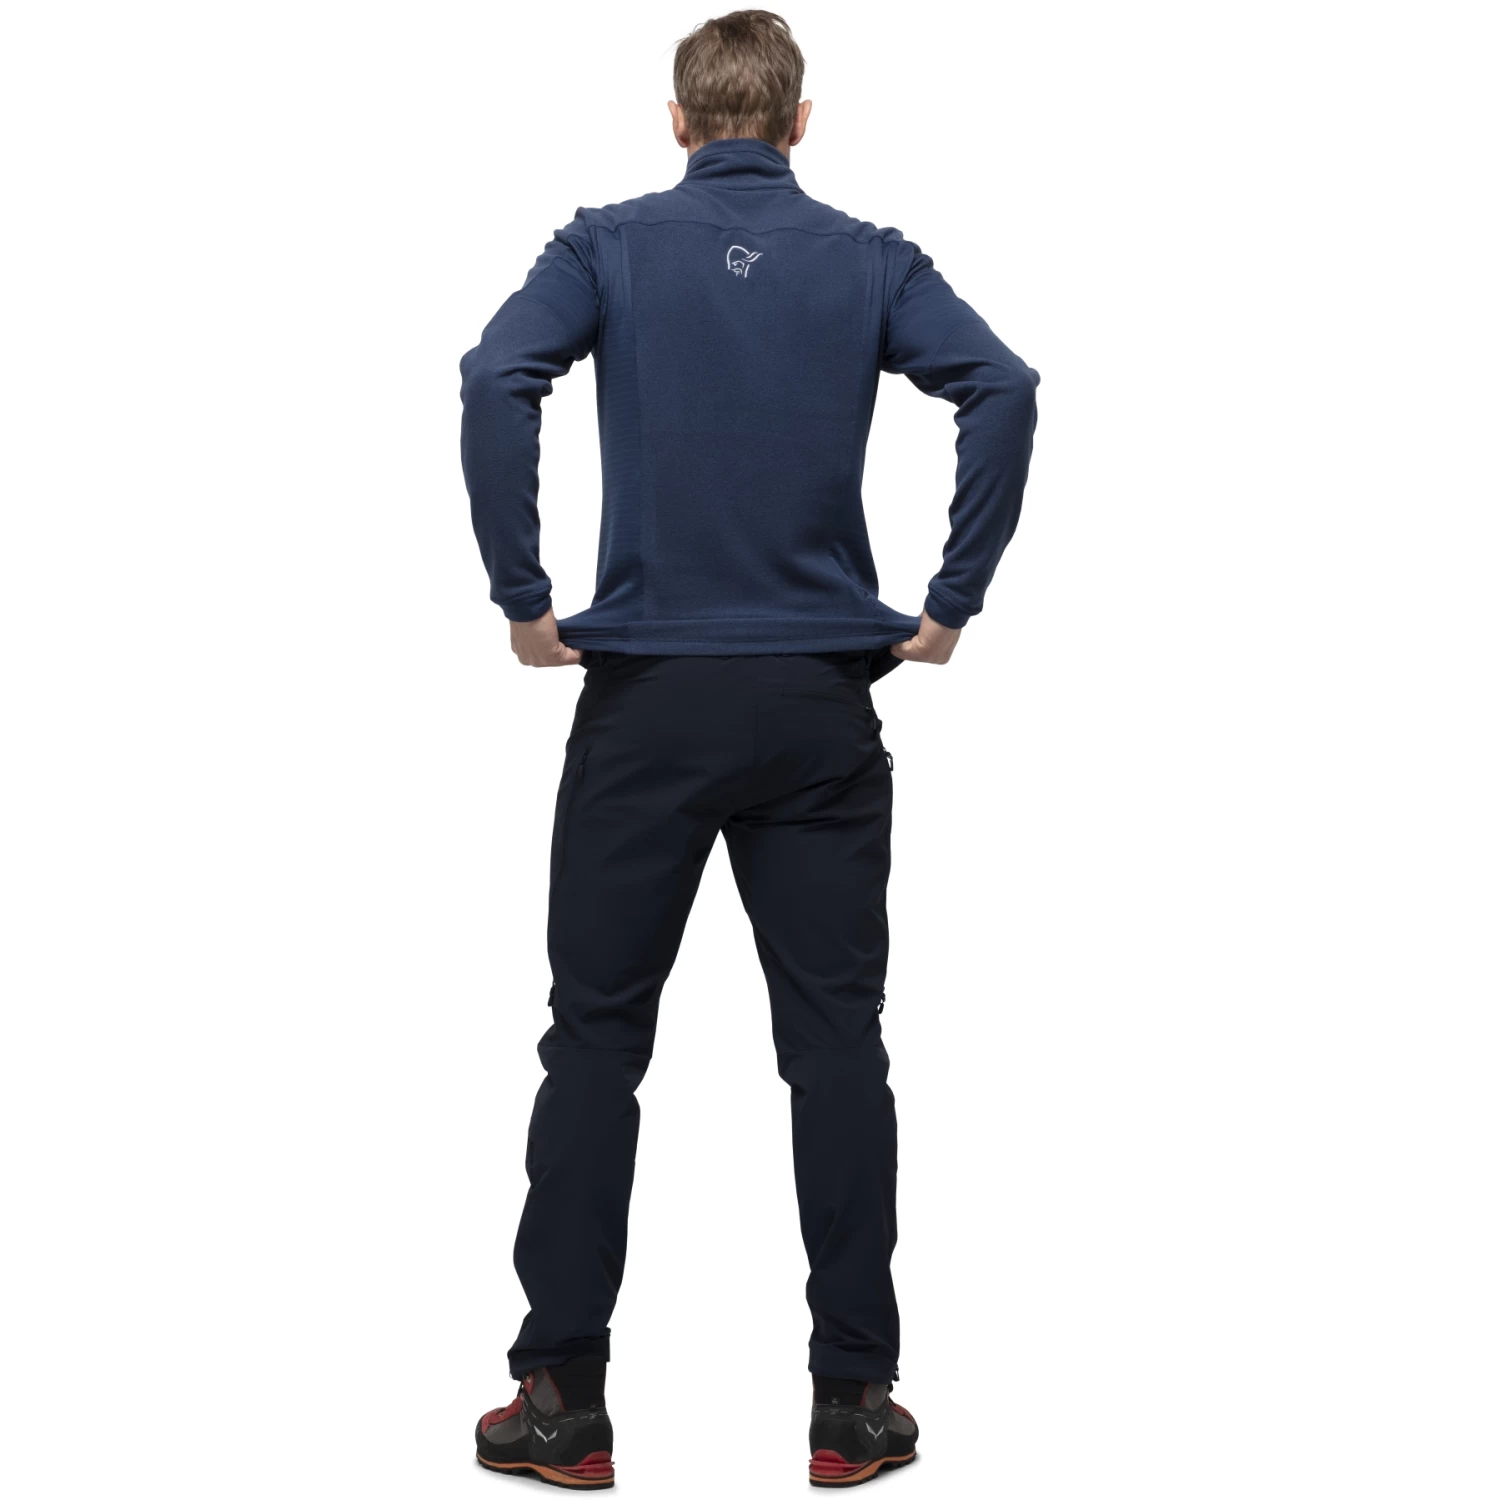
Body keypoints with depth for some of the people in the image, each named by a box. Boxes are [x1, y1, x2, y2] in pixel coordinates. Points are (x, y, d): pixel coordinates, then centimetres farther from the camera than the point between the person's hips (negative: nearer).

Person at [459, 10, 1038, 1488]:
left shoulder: (609, 245, 3)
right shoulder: (868, 259, 5)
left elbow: (495, 384, -14)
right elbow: (1002, 387, -10)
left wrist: (522, 601, -8)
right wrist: (953, 603, -4)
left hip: (646, 698, -1)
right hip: (820, 702, 1)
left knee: (595, 1038, 6)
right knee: (835, 1042, 5)